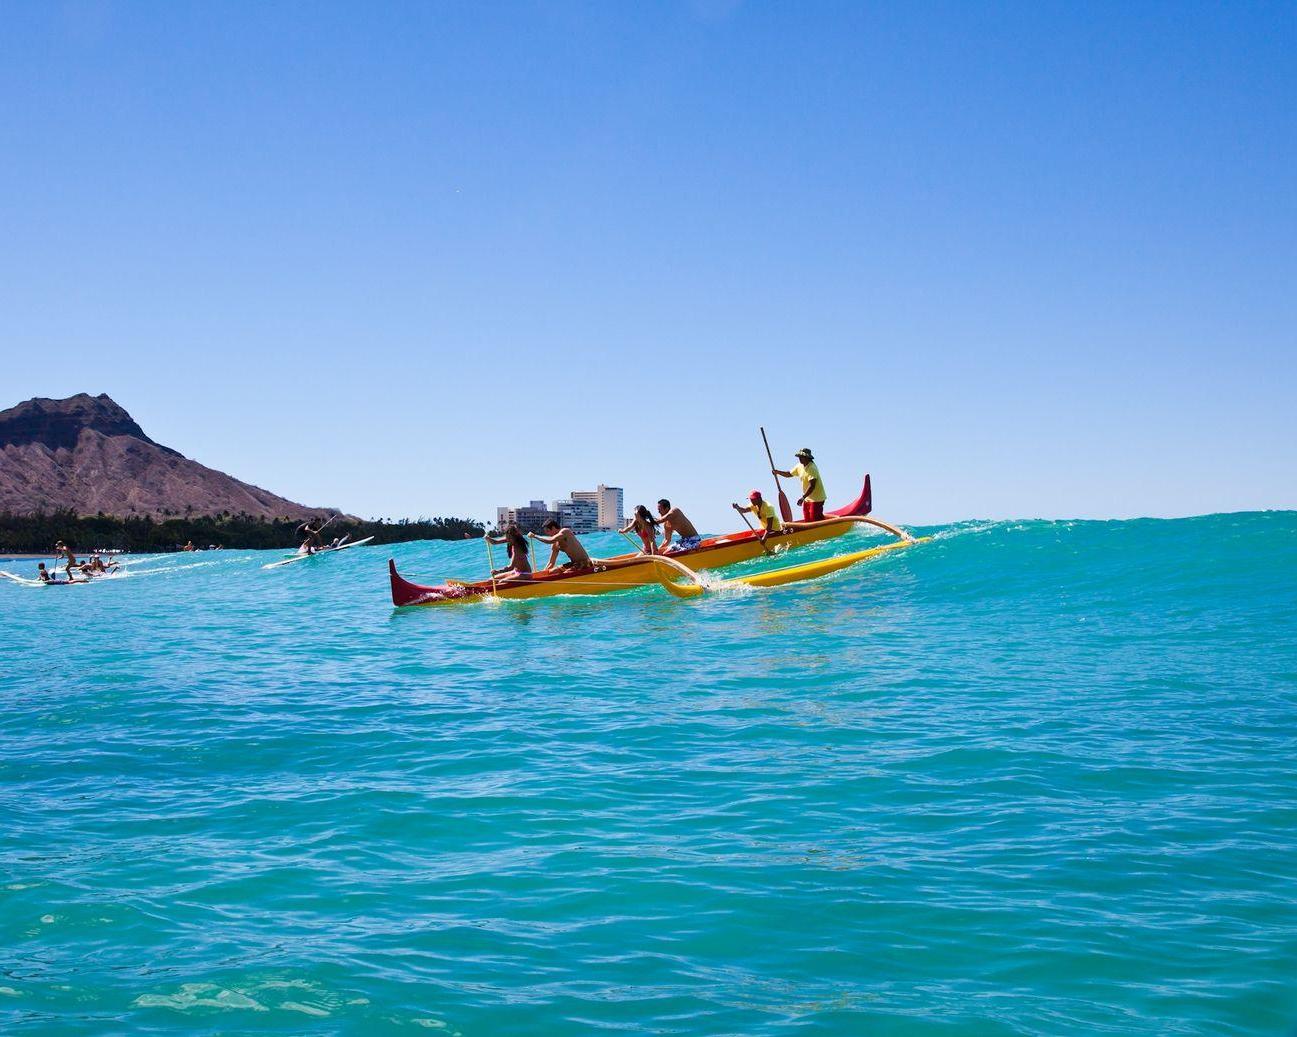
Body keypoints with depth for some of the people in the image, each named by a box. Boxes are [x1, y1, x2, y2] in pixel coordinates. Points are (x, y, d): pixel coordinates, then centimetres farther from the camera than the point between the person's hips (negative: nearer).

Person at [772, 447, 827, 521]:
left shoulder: (812, 468, -21)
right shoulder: (799, 466, 6)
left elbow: (812, 486, -26)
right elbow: (789, 474, 19)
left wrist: (803, 497, -30)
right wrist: (777, 472, 2)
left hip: (816, 499, -9)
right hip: (807, 498, 9)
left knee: (815, 520, -10)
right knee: (807, 520, 8)